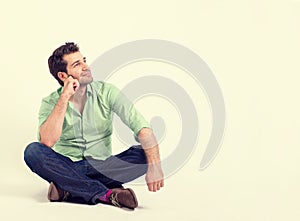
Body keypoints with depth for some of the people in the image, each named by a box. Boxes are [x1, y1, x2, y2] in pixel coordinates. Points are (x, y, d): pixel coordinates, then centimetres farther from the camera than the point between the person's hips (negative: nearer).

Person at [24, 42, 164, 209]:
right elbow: (46, 142, -24)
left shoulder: (107, 92, -5)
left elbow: (141, 126, -16)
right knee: (32, 151, -28)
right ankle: (106, 194, -30)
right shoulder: (51, 103, -4)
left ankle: (69, 190, -26)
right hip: (67, 168, 0)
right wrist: (65, 97, -22)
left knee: (144, 154, -23)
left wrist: (154, 165, -33)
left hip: (101, 167, 0)